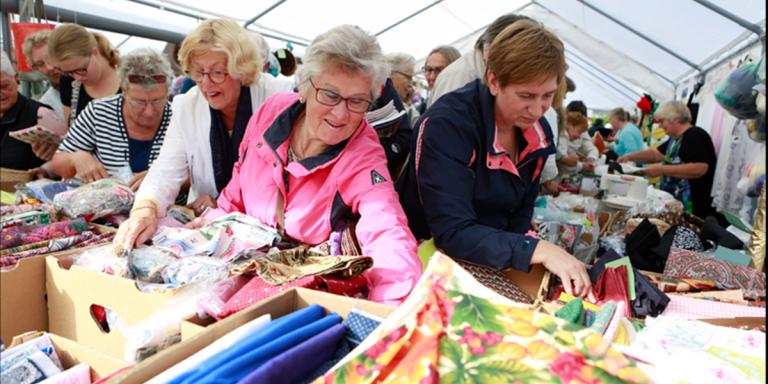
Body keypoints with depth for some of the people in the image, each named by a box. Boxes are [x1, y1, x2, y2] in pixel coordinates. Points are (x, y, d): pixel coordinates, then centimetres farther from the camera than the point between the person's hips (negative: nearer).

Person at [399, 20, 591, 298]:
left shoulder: (538, 133, -1)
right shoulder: (447, 124, -23)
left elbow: (521, 212, 9)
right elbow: (453, 232, -29)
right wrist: (538, 250, -36)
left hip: (491, 266, 6)